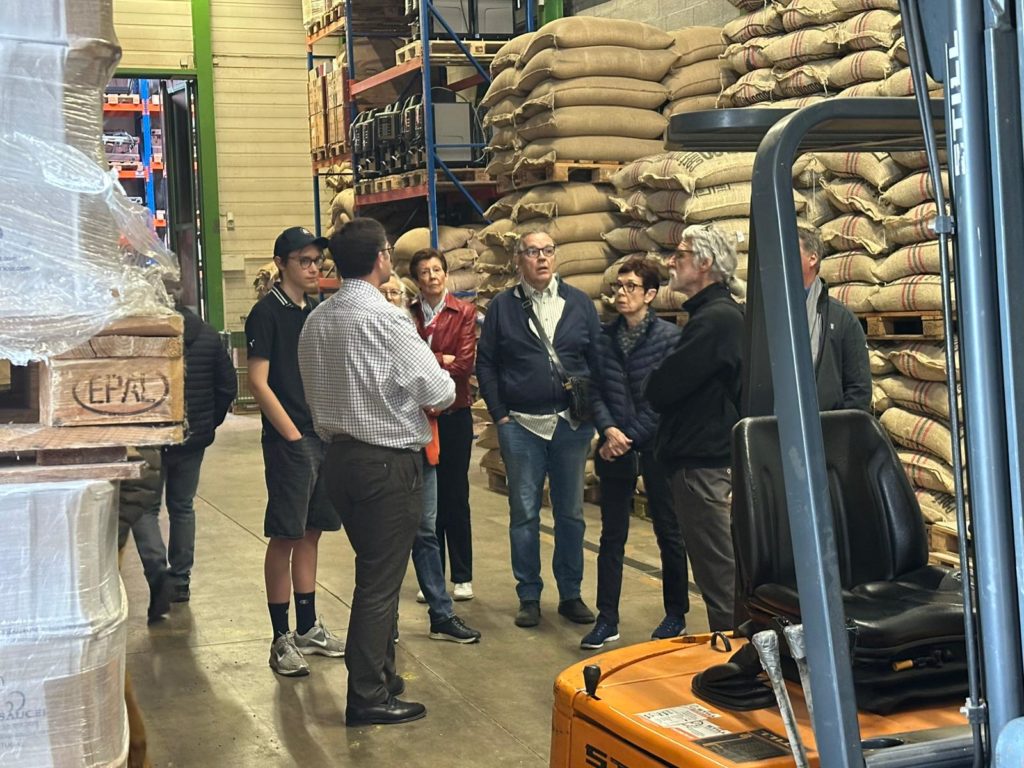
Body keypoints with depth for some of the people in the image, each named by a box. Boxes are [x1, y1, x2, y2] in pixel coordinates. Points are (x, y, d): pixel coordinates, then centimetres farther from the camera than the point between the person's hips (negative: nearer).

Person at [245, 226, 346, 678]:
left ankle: (308, 628, 22)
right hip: (288, 441, -7)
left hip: (324, 437, 7)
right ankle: (282, 638, 6)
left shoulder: (317, 312, 13)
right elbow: (258, 382, -12)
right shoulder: (267, 313, -8)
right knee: (284, 536, -2)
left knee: (311, 533, 13)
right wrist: (293, 436, -14)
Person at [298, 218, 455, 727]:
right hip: (389, 461, -8)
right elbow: (439, 393, -15)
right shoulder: (386, 319, -17)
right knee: (381, 581, 0)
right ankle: (368, 698, 7)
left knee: (373, 572, 21)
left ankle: (378, 675, 32)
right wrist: (444, 385, 6)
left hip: (340, 454, 8)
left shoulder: (316, 321, 7)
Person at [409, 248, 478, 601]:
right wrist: (441, 359, -13)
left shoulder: (464, 313, 1)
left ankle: (462, 576, 13)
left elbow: (465, 363, -10)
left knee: (455, 495, 3)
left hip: (454, 415, -2)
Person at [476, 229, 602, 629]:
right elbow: (485, 364, 3)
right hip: (520, 426, -1)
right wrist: (500, 415, -3)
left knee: (570, 513, 8)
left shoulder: (579, 303, 6)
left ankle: (571, 595, 18)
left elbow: (599, 359, 5)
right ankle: (529, 597, 14)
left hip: (571, 424, 1)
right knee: (524, 513, 4)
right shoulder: (501, 307, 3)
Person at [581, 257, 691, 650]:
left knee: (669, 532, 8)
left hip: (657, 445, -3)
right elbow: (594, 390, 4)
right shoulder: (604, 337, 5)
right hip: (615, 446, 3)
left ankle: (676, 615, 21)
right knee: (612, 535, 5)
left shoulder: (669, 337, -6)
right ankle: (607, 619, 11)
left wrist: (632, 437, -12)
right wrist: (608, 430, -12)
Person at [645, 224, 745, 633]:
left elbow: (659, 391, -20)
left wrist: (653, 382, -1)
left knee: (717, 567, -4)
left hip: (701, 460, -11)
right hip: (705, 453, 11)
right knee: (718, 565, 17)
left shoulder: (715, 319, -19)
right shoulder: (717, 314, 15)